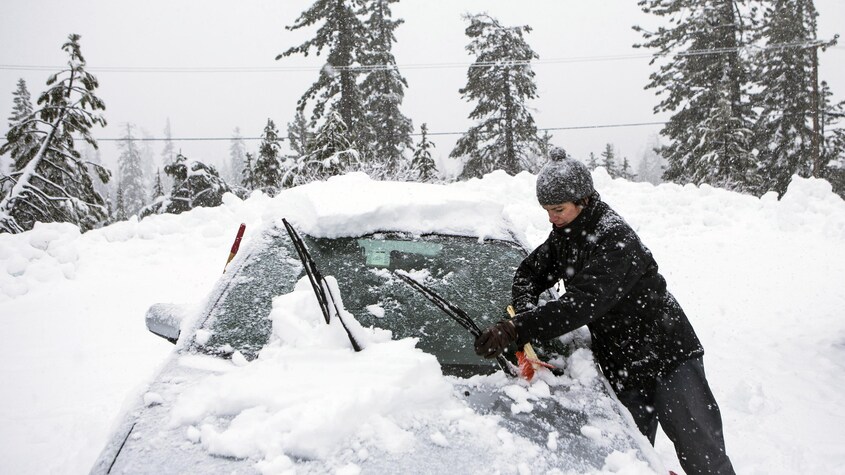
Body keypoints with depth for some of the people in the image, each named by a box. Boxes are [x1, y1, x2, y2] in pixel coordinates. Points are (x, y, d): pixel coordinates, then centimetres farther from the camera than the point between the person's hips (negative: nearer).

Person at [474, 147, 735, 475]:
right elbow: (530, 271, 14)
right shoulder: (565, 235, 4)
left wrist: (516, 331, -40)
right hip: (622, 369, 7)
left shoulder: (615, 240, -24)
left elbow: (583, 303, -34)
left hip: (669, 358, -7)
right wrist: (525, 310, -9)